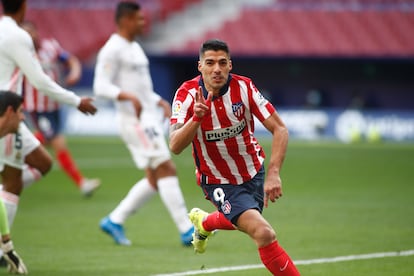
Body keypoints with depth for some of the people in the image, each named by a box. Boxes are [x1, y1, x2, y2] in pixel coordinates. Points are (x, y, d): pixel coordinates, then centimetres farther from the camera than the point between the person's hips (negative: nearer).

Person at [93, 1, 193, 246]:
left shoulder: (135, 48, 19)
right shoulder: (112, 50, -10)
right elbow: (101, 86, -17)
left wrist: (161, 102, 13)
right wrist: (129, 97, -31)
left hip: (151, 118, 10)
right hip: (136, 121, -10)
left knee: (155, 179, 9)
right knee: (166, 170, -13)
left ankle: (114, 221, 16)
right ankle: (186, 230, -13)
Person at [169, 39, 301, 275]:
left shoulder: (244, 87, -18)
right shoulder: (187, 94, -21)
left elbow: (279, 129, -17)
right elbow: (175, 146, -29)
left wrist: (274, 174, -29)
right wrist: (197, 117, -46)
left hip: (254, 172, 4)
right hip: (219, 182, -4)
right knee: (264, 233, -23)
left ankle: (203, 222, 61)